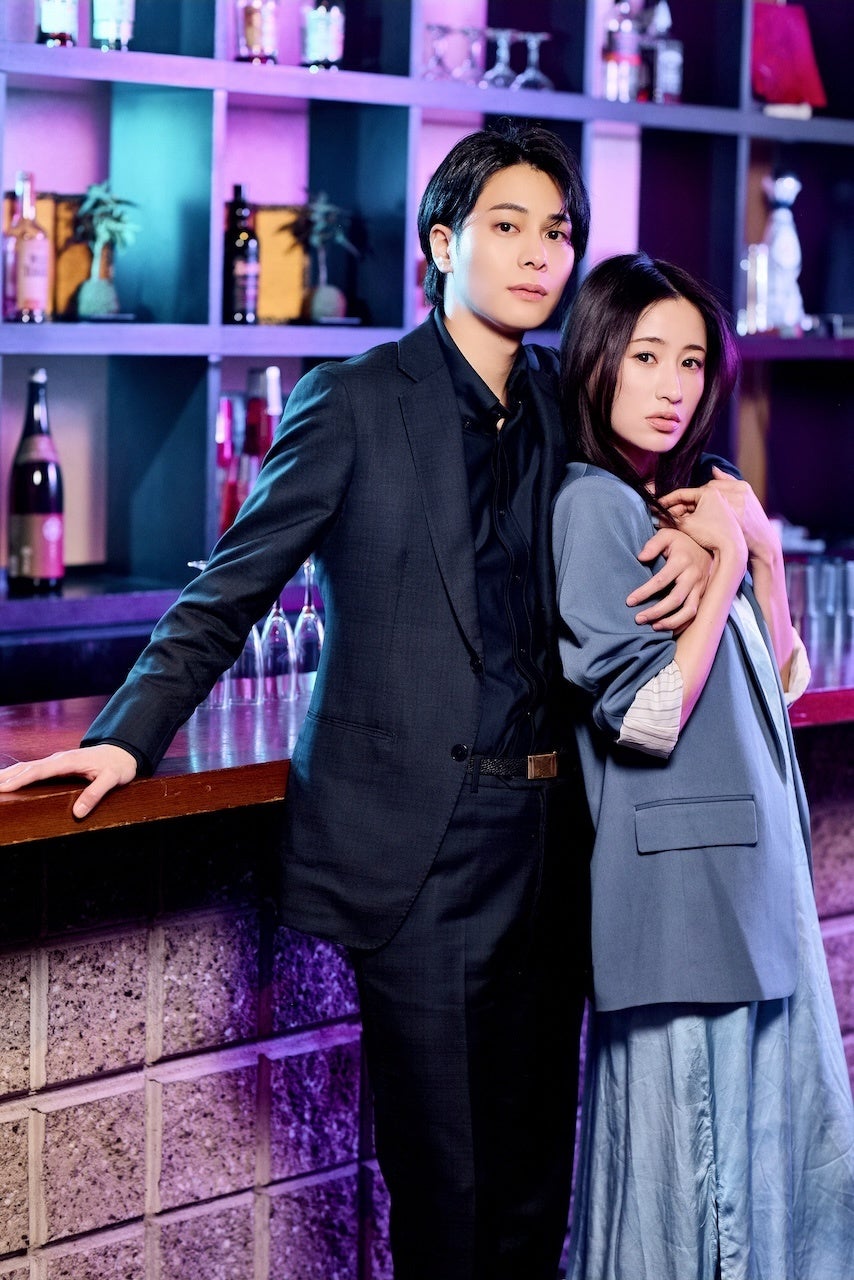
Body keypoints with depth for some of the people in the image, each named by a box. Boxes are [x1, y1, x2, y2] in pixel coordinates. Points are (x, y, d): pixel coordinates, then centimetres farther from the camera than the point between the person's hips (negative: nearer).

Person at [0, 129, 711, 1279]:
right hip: (416, 841, -5)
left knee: (535, 1174, 13)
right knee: (443, 1180, 1)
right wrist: (128, 735, -14)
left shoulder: (562, 402, 11)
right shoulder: (354, 401, -4)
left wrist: (691, 537, 0)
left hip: (546, 836, 5)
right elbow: (232, 588, -3)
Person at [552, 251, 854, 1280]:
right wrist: (724, 563, -14)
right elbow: (644, 715, -21)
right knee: (693, 1157, 0)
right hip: (680, 880, -8)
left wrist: (762, 550, -1)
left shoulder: (682, 501, 11)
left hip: (748, 874, 9)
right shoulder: (593, 504, -12)